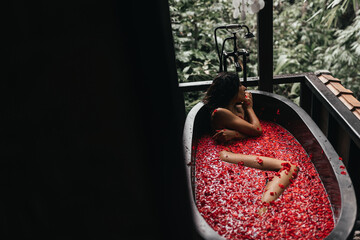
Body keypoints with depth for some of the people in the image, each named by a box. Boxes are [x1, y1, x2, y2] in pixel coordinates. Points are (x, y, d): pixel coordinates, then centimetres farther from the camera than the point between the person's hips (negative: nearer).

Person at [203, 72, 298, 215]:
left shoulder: (239, 108, 25)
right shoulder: (219, 112, -2)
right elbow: (257, 130, -4)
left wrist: (235, 134, -10)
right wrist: (249, 107, 14)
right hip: (230, 154, -9)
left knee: (291, 168, -17)